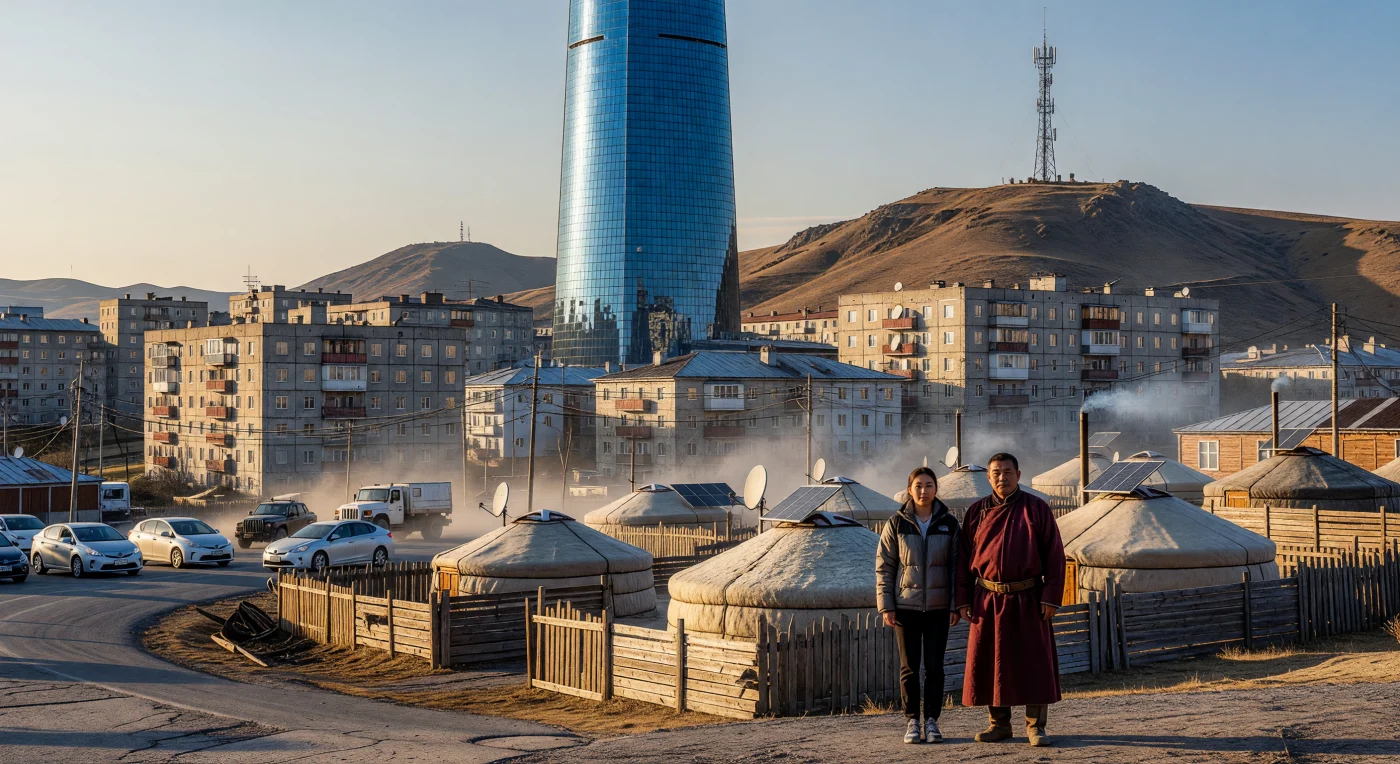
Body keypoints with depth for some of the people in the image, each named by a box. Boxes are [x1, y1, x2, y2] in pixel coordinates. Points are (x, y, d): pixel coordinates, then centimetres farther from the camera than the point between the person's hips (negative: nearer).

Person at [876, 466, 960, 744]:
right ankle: (911, 721, 11)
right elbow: (884, 567, 1)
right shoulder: (896, 524, -1)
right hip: (905, 605, 0)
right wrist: (886, 606, -5)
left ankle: (932, 720, 13)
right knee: (909, 666, 4)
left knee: (934, 666, 4)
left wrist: (955, 606, -2)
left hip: (938, 606, 1)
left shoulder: (949, 524, 1)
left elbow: (956, 566, 3)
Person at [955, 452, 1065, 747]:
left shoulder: (1036, 509, 0)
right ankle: (999, 723, 19)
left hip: (1027, 600, -2)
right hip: (988, 601, 2)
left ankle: (1035, 725, 10)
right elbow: (964, 557, 9)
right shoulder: (977, 512, 6)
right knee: (990, 663, 7)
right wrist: (963, 599, 3)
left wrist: (1051, 598, -8)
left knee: (1033, 663, 0)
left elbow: (1054, 555, -2)